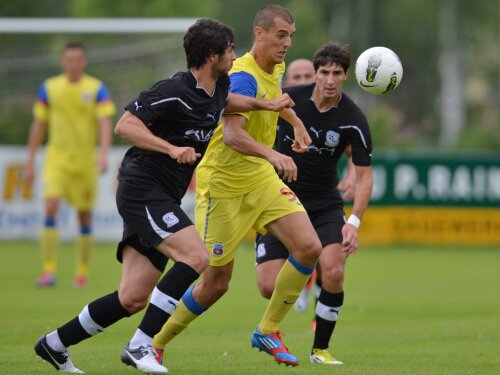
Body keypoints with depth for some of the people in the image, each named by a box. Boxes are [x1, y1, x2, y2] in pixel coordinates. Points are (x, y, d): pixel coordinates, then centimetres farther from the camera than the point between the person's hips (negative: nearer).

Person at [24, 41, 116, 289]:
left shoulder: (97, 89, -2)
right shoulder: (49, 88, 4)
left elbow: (105, 123, -11)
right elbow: (38, 125, 9)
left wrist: (104, 154, -26)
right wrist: (30, 162, 7)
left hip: (85, 161, 0)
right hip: (56, 157, 0)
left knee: (85, 216, 6)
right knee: (50, 207, -17)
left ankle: (82, 273, 19)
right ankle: (48, 271, -18)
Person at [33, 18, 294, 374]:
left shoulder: (218, 87, 11)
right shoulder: (174, 91, -16)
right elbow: (125, 125, -17)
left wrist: (267, 104, 25)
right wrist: (172, 149, -26)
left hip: (161, 201, 9)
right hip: (142, 190, -9)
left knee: (132, 298, 3)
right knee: (196, 256, -24)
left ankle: (56, 344, 15)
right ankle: (141, 345, -20)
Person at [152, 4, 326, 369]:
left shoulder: (274, 70, 5)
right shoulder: (244, 76, -23)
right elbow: (232, 134, -37)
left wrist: (296, 122, 29)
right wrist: (272, 154, -51)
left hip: (261, 177, 8)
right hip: (224, 184, -8)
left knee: (309, 248, -10)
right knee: (215, 283, -2)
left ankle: (267, 332, 5)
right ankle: (154, 344, 18)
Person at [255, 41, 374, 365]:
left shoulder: (354, 120, -13)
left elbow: (364, 175, -11)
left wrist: (354, 222, -23)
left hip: (325, 205, 0)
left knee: (333, 272, -23)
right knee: (270, 287, -11)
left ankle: (321, 348, 0)